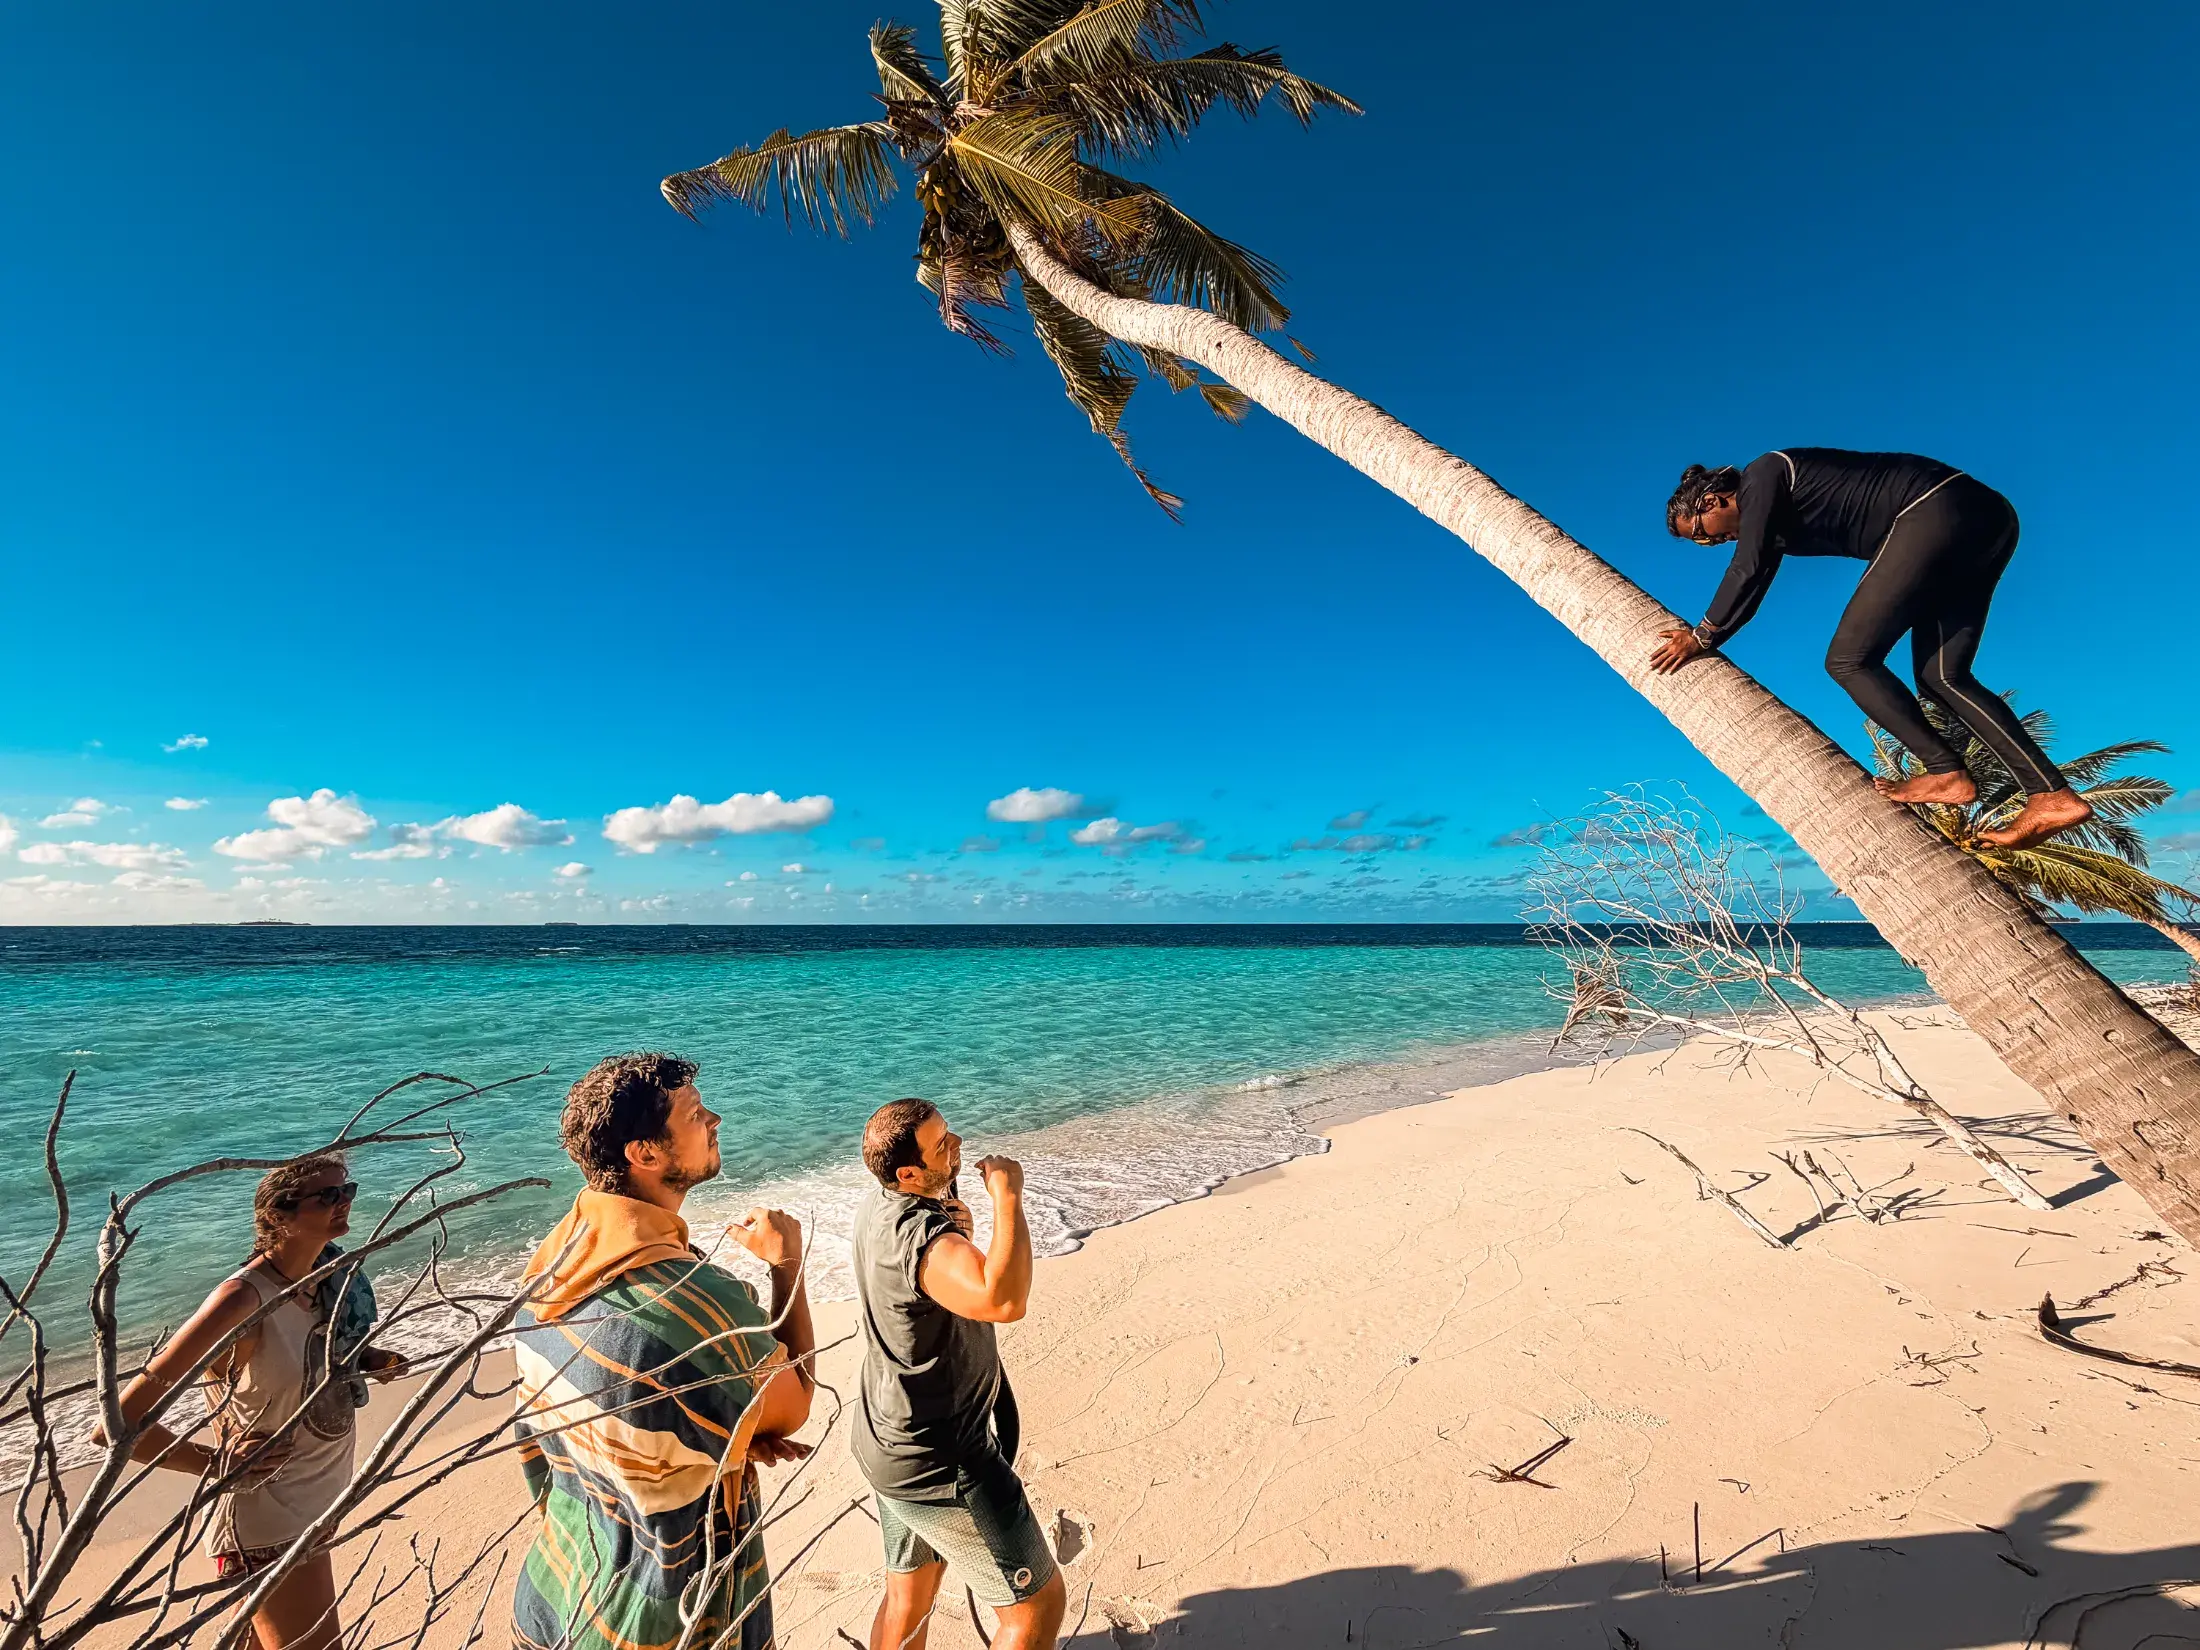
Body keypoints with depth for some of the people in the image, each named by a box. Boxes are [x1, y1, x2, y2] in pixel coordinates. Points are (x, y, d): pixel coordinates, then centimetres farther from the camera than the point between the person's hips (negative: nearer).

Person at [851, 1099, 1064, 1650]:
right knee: (1038, 1603, 9)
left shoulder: (875, 1207, -5)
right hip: (940, 1464, -9)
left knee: (909, 1593, 28)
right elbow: (1004, 1300, -52)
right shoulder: (924, 1238, -34)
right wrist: (1007, 1196, -39)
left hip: (890, 1443, 9)